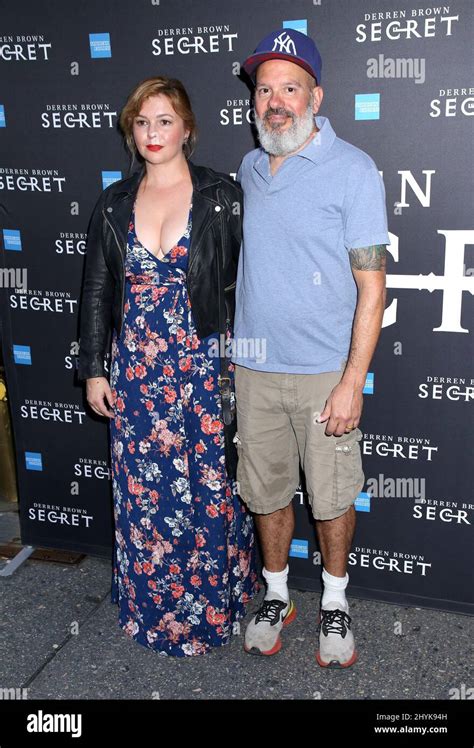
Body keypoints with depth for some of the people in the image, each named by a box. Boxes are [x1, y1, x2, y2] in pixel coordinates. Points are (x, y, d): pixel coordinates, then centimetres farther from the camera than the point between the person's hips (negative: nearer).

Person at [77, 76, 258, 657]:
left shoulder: (222, 197, -3)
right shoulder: (114, 205, 6)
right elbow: (96, 291, 9)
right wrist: (93, 369, 5)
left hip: (203, 367, -2)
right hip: (134, 369, 3)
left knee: (208, 487, 7)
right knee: (142, 490, 11)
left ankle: (211, 604, 29)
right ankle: (151, 605, 32)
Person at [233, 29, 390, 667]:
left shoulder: (353, 170, -10)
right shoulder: (250, 168, 8)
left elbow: (372, 285, -11)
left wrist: (353, 381, -17)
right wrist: (238, 349, 14)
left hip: (325, 371, -4)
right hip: (254, 368, 5)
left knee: (332, 498, 10)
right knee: (267, 492, 15)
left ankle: (334, 604, 33)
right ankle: (276, 597, 36)